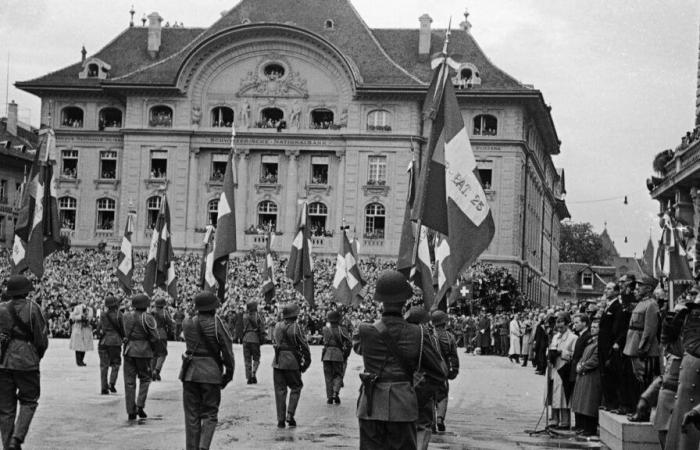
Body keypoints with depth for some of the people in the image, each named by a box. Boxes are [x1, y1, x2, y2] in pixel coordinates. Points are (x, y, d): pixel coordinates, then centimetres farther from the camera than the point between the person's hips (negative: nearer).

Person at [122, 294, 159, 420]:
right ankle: (140, 406, -2)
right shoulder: (147, 318, -10)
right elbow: (155, 338, -10)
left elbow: (124, 333, 10)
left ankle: (131, 411, 7)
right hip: (143, 351, -3)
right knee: (145, 379, 13)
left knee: (129, 381, 7)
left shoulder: (127, 316, 4)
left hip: (129, 349, 3)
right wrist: (151, 347, 7)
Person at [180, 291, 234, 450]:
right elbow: (228, 353, -8)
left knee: (192, 415, 10)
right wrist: (228, 374, 5)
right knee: (209, 414, 7)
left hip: (190, 372, 3)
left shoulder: (187, 323, -1)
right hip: (211, 373, -2)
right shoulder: (217, 325, -10)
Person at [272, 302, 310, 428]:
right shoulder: (295, 328, -9)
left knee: (280, 391, 7)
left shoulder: (277, 327, 7)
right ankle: (290, 415, -1)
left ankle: (280, 420, 7)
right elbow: (304, 346, -8)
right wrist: (306, 362, 2)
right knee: (295, 388, 12)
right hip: (292, 362, -4)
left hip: (277, 362, 4)